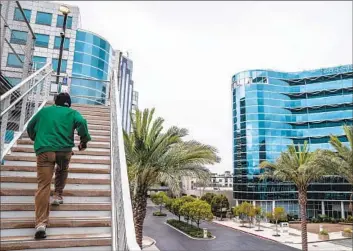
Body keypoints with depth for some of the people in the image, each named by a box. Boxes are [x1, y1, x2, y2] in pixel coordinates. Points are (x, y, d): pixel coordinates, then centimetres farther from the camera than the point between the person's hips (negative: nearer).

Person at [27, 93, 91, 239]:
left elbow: (30, 127, 31)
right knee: (62, 170, 33)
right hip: (64, 150, -1)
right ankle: (58, 195, 29)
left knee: (43, 186, -5)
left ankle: (41, 223, -14)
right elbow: (81, 122, -7)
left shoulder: (44, 111, 24)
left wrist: (37, 139, 48)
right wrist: (84, 140, 5)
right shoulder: (72, 113, 15)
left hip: (44, 150, 1)